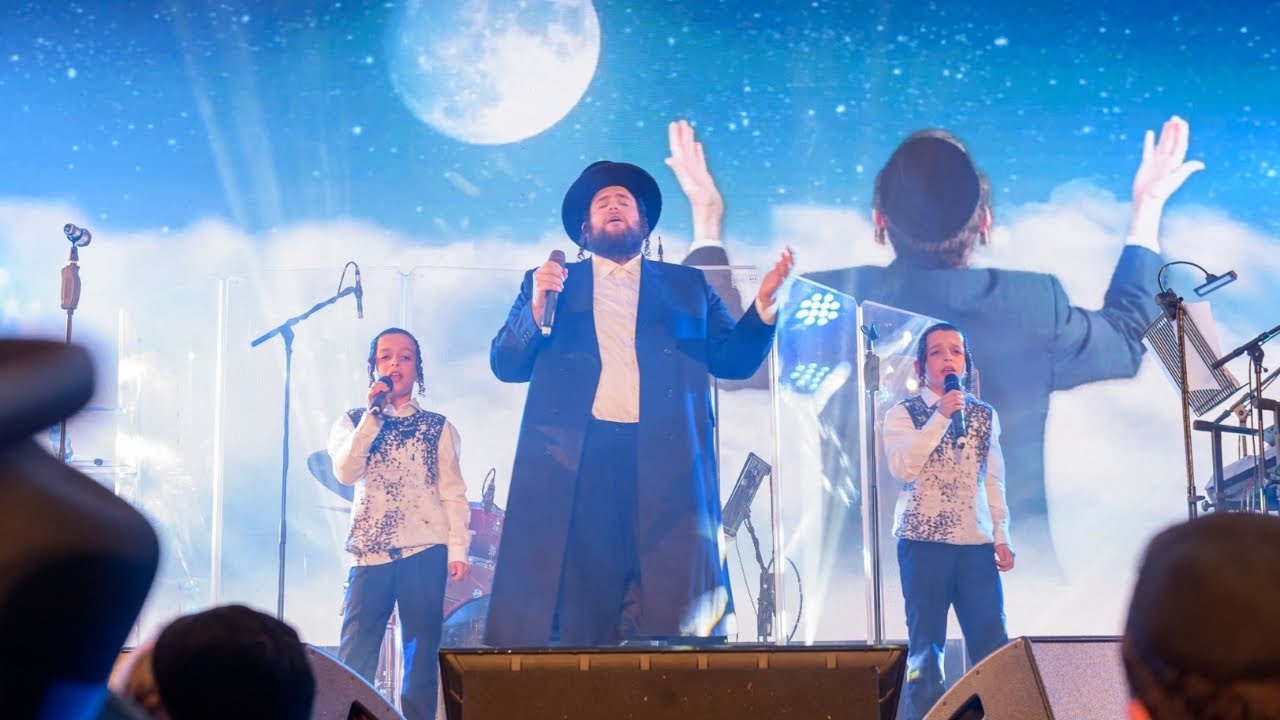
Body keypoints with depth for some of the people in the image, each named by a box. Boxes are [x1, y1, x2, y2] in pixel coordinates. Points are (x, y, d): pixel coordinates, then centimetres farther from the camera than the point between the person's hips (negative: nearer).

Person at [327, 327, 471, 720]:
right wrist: (374, 414, -11)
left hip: (425, 551, 0)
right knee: (354, 656, -3)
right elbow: (345, 473, -8)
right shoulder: (353, 422, 10)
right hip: (370, 551, 0)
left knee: (421, 652, 0)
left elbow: (453, 493, 6)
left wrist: (458, 549, -5)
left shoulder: (438, 428, 10)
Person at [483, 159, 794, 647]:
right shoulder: (547, 283, 22)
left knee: (674, 611, -11)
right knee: (575, 620, -8)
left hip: (665, 458, 0)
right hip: (573, 458, 0)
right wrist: (535, 308, -5)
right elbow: (505, 364, 12)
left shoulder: (688, 286, 23)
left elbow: (733, 359, 14)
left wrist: (763, 304, -3)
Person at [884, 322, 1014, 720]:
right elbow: (902, 467, -15)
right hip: (924, 542, -3)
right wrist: (940, 416, -17)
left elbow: (993, 480, 15)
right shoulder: (902, 414, 1)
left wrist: (1001, 536, 8)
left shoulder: (985, 415, 13)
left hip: (977, 544, 3)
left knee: (993, 646, 0)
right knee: (926, 648, 0)